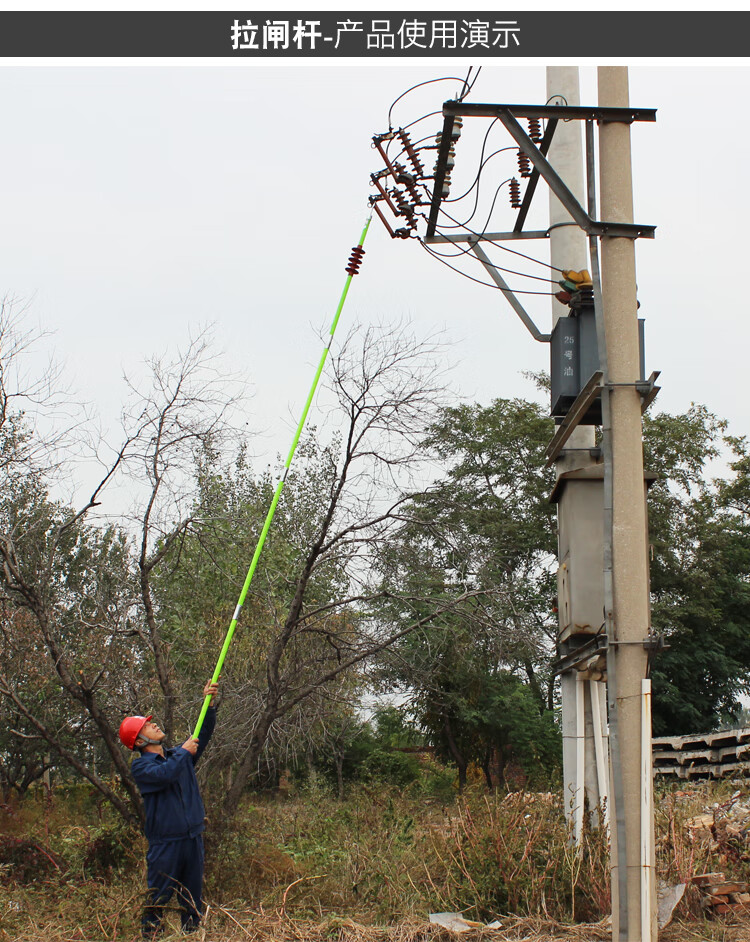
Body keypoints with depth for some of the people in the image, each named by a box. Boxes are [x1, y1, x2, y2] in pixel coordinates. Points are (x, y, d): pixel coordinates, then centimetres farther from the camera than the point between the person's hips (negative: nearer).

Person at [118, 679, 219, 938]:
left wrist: (209, 702, 3)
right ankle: (149, 935, 5)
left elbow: (204, 733, 15)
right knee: (157, 899, -2)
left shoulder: (178, 755, 14)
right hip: (165, 841, -6)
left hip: (193, 837, 6)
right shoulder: (140, 766, -6)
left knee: (193, 899, 12)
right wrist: (184, 752, -11)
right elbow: (164, 774, -25)